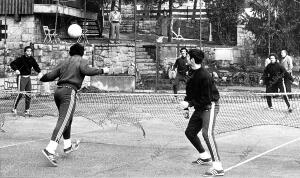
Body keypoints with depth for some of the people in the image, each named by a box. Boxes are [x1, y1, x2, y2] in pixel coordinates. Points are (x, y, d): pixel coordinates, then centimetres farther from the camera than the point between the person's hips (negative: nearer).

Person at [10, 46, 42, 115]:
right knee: (20, 93, -13)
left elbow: (36, 66, 15)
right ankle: (14, 108, 1)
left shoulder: (32, 59, 3)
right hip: (21, 77, -6)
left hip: (28, 77, 6)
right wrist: (16, 69, -28)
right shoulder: (21, 59, -13)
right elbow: (12, 64, -12)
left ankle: (27, 110, 14)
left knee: (28, 94, 6)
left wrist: (39, 72, -3)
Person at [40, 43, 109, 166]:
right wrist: (102, 70, -5)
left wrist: (42, 78, 37)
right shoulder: (81, 61, 5)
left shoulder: (63, 63, 20)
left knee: (67, 119, 24)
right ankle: (50, 150, -28)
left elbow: (51, 75, 17)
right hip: (69, 92, -7)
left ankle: (67, 146, 37)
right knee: (63, 122, -15)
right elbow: (87, 71, -16)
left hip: (58, 91, 7)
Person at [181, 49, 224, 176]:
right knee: (190, 132, 15)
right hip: (199, 108, 10)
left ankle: (218, 167, -27)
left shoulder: (204, 76, -22)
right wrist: (185, 102, 3)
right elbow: (191, 93, 16)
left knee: (207, 133, -24)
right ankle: (205, 157, 34)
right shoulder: (195, 74, 6)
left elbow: (206, 99, -23)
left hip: (209, 107, -10)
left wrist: (190, 104, -22)